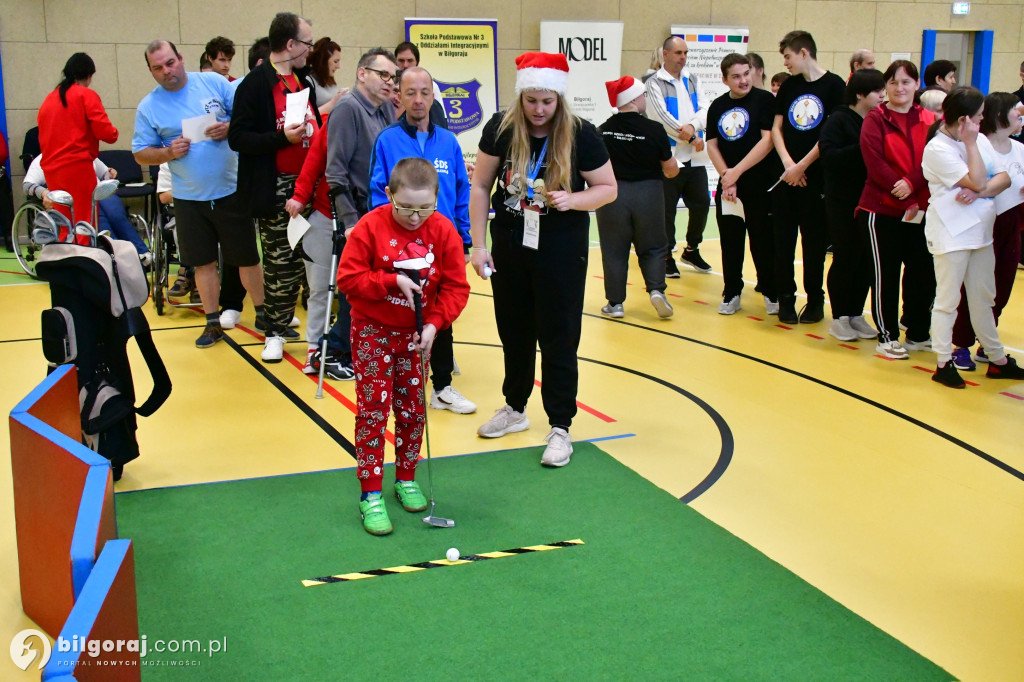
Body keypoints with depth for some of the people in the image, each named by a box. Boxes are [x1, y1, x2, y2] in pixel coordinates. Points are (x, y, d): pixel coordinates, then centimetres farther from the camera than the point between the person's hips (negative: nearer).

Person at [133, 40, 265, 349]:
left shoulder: (213, 82, 1)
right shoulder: (148, 107, 3)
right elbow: (141, 154, 4)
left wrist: (230, 128, -17)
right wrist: (169, 152, -14)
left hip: (231, 190, -1)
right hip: (189, 198, 1)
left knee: (247, 257, 6)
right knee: (204, 262, 8)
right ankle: (213, 323, 21)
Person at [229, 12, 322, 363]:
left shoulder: (303, 80, 14)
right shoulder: (256, 83, -10)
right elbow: (238, 137, -16)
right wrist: (282, 138, -23)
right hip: (276, 190, -7)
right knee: (280, 262, 0)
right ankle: (276, 332, 13)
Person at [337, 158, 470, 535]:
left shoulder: (444, 231, -9)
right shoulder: (370, 227, -16)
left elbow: (456, 287, -6)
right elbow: (348, 279, -16)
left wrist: (434, 323, -18)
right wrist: (393, 280, -25)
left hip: (415, 333, 3)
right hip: (373, 331, -3)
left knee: (413, 409, 9)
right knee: (373, 411, -2)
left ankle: (406, 480, 28)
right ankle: (371, 495, 5)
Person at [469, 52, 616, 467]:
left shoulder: (580, 135, -12)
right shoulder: (501, 129, -7)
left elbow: (608, 188, -3)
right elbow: (481, 186, 0)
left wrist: (574, 199, -22)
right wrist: (479, 244, -3)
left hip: (562, 253, -3)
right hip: (509, 248, 3)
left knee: (558, 339, 1)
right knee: (514, 333, 16)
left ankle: (560, 428, 12)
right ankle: (515, 409, 36)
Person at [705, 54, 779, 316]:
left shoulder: (764, 100, -5)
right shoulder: (717, 107, 9)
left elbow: (768, 140, -13)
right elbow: (712, 145, 7)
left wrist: (736, 171, -14)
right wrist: (726, 177, -6)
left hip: (762, 185, -4)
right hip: (727, 186, 4)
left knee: (763, 241, 2)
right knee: (730, 241, 8)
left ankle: (771, 292, 16)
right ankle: (732, 292, 19)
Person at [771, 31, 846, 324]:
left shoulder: (834, 85, -5)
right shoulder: (788, 86, 10)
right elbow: (776, 128, 8)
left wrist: (801, 166, -11)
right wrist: (788, 163, -7)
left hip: (817, 177, -4)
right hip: (785, 176, 4)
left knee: (814, 243, 4)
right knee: (783, 241, 4)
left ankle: (815, 300, 16)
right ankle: (785, 298, 15)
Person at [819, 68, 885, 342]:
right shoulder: (838, 121, -7)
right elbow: (828, 156, -18)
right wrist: (861, 149, -22)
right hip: (844, 204, -5)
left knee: (867, 259, 8)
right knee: (845, 258, 2)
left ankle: (856, 314, 21)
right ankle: (839, 317, 14)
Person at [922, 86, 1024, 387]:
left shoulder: (980, 140, 9)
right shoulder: (937, 149, -14)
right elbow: (977, 181, -18)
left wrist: (980, 193, -15)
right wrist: (970, 143, -13)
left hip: (981, 230, 7)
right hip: (951, 234, -7)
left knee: (983, 298, 16)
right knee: (948, 300, 0)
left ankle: (997, 358, 25)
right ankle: (943, 363, 7)